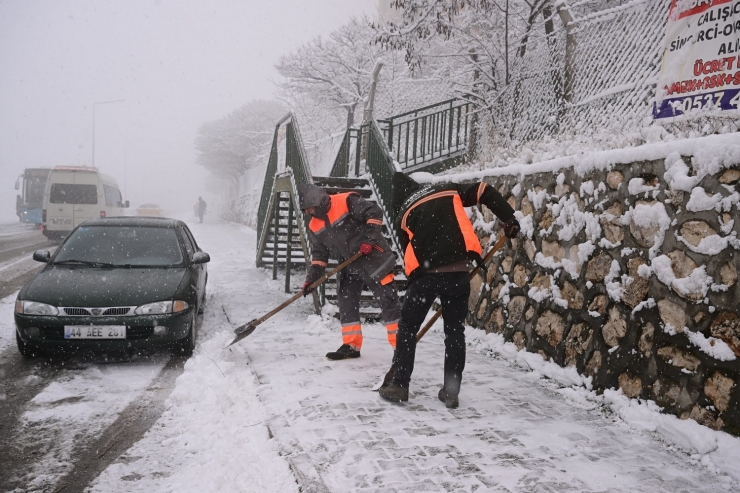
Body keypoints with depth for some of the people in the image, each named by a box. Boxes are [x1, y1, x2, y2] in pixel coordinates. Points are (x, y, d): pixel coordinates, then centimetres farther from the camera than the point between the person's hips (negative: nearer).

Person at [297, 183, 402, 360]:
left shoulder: (346, 202, -18)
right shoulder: (315, 226, 6)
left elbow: (374, 212, -19)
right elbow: (319, 253, 11)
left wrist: (369, 239, -24)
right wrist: (312, 277, 3)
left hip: (374, 260, -8)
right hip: (349, 267, 8)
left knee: (388, 301, -4)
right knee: (346, 303, 5)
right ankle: (351, 345, 15)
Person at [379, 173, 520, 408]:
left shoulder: (404, 215, 14)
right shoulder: (449, 191, 17)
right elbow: (485, 191, 10)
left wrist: (414, 283, 23)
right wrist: (509, 219, 12)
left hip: (427, 273, -2)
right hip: (458, 271, 2)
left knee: (407, 327, 14)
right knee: (455, 330, 14)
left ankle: (399, 386, 15)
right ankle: (451, 392, 17)